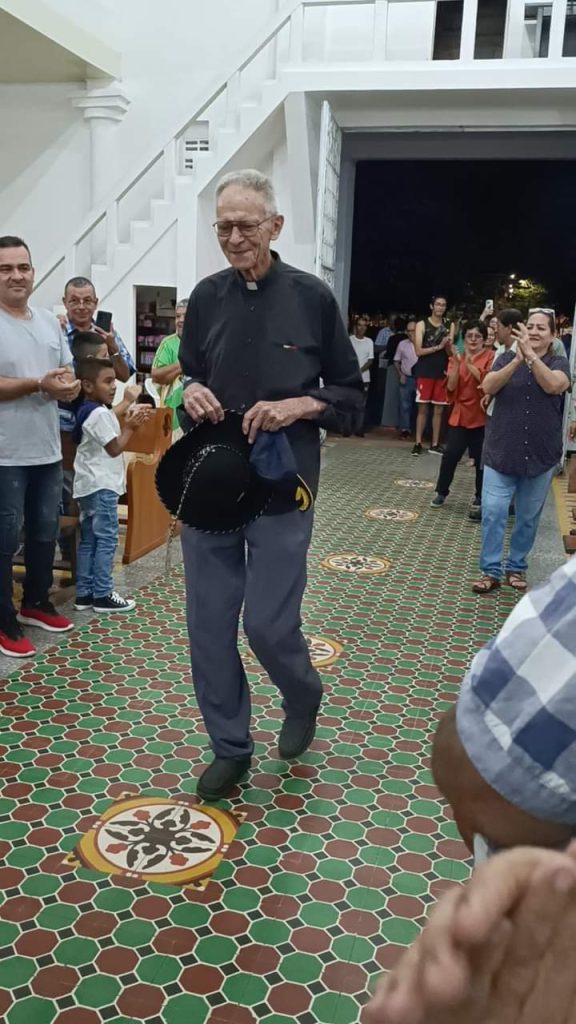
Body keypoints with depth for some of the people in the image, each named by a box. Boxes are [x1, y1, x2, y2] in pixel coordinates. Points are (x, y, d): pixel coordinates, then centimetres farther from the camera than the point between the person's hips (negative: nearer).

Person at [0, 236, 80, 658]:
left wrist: (70, 385, -10)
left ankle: (36, 602, 36)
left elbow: (67, 372, 13)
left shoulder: (50, 321, 10)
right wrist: (39, 385, -25)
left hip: (48, 449, 7)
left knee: (46, 531, 18)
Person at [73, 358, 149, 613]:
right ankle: (102, 595, -1)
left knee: (89, 540, 11)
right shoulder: (100, 413, -15)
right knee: (106, 540, -5)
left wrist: (128, 423, 10)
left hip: (90, 485, 10)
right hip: (101, 486, -10)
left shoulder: (85, 411, 16)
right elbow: (115, 448, -16)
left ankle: (84, 594, 14)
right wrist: (131, 426, -5)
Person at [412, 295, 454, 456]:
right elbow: (419, 351, -8)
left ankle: (435, 444, 11)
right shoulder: (422, 325, 0)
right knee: (423, 408, -2)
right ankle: (418, 443, 3)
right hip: (425, 372, -3)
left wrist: (448, 345, -16)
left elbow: (450, 353, 6)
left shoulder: (449, 326, 10)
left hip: (442, 372, 3)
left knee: (439, 409, 5)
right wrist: (439, 346, -16)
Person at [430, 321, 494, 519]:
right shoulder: (456, 358, 7)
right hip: (460, 414, 3)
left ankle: (480, 499, 17)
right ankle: (441, 492, 17)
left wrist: (470, 365, -24)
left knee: (481, 458, 5)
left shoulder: (490, 357, -4)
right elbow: (451, 386, -5)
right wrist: (457, 363, -16)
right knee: (450, 454, 1)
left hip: (482, 415, -3)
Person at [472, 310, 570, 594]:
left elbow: (554, 385, -21)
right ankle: (491, 570, 6)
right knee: (492, 513, -4)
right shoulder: (506, 358, 3)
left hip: (540, 456, 1)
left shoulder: (559, 363, 1)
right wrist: (517, 360, -26)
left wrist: (530, 355, -26)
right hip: (501, 453, 0)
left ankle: (516, 567, 25)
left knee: (528, 517, 10)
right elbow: (488, 387, -14)